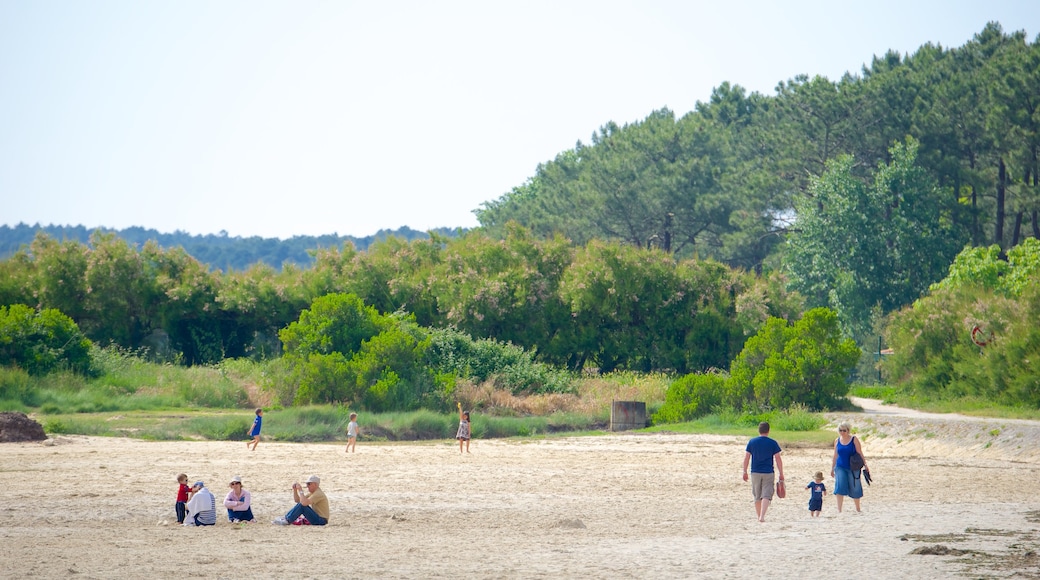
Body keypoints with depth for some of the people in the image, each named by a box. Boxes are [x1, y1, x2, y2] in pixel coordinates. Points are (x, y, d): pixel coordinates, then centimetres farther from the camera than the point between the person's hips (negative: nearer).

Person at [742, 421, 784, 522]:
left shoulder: (752, 442, 1)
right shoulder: (773, 443, -4)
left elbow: (746, 458, 1)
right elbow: (778, 459, -4)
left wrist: (745, 472, 9)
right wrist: (781, 474, 2)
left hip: (755, 472, 2)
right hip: (768, 472, -2)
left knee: (757, 497, 15)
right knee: (766, 495, -5)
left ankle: (759, 516, 23)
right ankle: (762, 516, -22)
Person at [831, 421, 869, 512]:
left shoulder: (854, 440, -4)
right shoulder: (837, 441, 5)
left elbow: (860, 454, -3)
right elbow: (835, 456, 13)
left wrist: (865, 465, -6)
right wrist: (832, 468, 14)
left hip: (852, 467, -2)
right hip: (840, 467, 2)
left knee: (854, 488, 6)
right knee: (840, 487, -14)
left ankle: (858, 509, 25)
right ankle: (839, 509, -15)